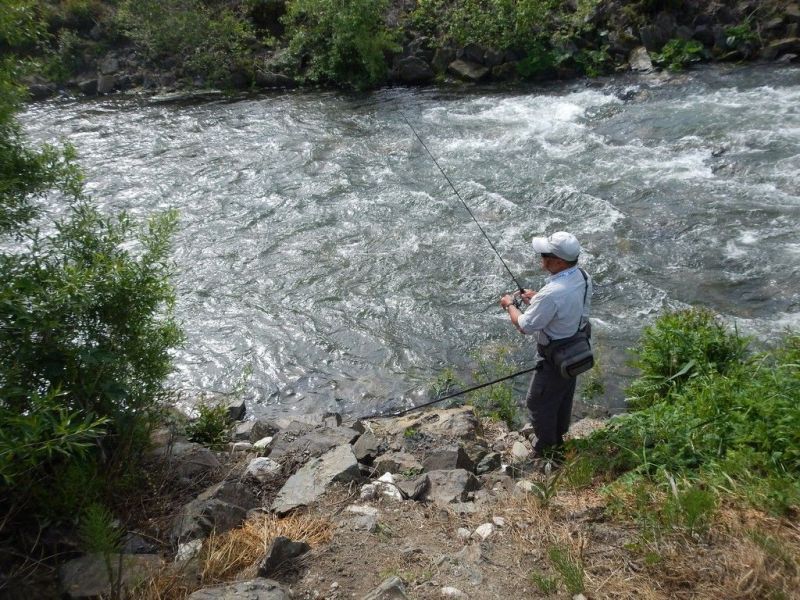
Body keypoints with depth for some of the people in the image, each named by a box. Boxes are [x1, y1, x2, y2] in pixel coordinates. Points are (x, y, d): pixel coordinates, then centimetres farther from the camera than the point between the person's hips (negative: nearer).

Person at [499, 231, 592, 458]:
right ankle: (559, 436, 50)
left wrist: (509, 305, -8)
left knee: (538, 402, 14)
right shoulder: (582, 276, -11)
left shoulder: (551, 294, -38)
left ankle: (546, 451, 32)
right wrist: (537, 298, 5)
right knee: (563, 394, 28)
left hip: (554, 358, -8)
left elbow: (525, 326, -25)